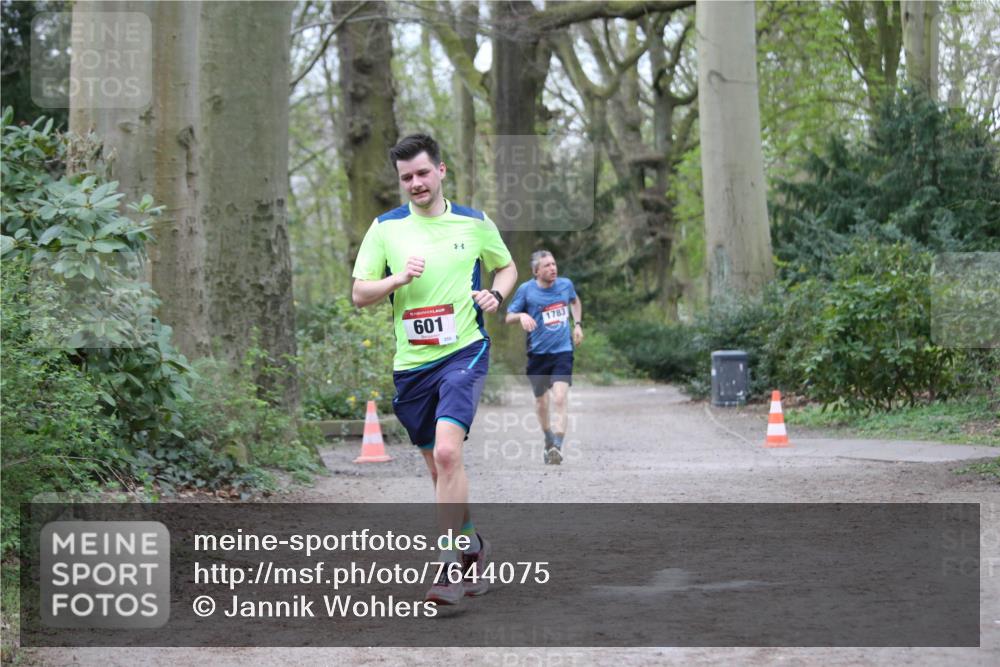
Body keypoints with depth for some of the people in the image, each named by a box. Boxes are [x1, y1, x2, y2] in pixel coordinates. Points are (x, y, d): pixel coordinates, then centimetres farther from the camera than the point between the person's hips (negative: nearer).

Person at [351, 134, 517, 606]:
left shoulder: (475, 224, 5)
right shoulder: (385, 228, 5)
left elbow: (507, 267, 20)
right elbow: (359, 294, 4)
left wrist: (495, 294, -1)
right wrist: (400, 278, -14)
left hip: (464, 352, -3)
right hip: (411, 362, 3)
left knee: (447, 452, -21)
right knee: (438, 466, 11)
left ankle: (451, 565, -17)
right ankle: (472, 547, 32)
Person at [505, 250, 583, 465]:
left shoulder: (566, 284, 2)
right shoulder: (526, 290, -6)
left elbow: (575, 301, 25)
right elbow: (508, 317, -1)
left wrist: (578, 324, 14)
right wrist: (521, 315, -23)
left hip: (563, 352, 0)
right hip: (538, 353, 0)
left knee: (560, 399, -18)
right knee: (541, 401, 13)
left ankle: (557, 447, -25)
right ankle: (548, 440, 38)